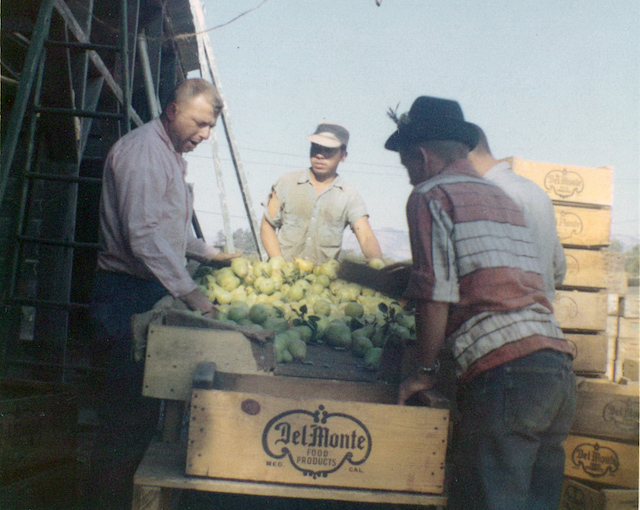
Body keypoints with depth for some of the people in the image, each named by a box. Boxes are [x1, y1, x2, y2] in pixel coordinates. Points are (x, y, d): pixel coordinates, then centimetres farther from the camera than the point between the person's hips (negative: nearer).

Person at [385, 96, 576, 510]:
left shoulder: (431, 195, 2)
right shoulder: (502, 198, 26)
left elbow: (436, 294, -8)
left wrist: (424, 371, 3)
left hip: (504, 370, -8)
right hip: (559, 365, 8)